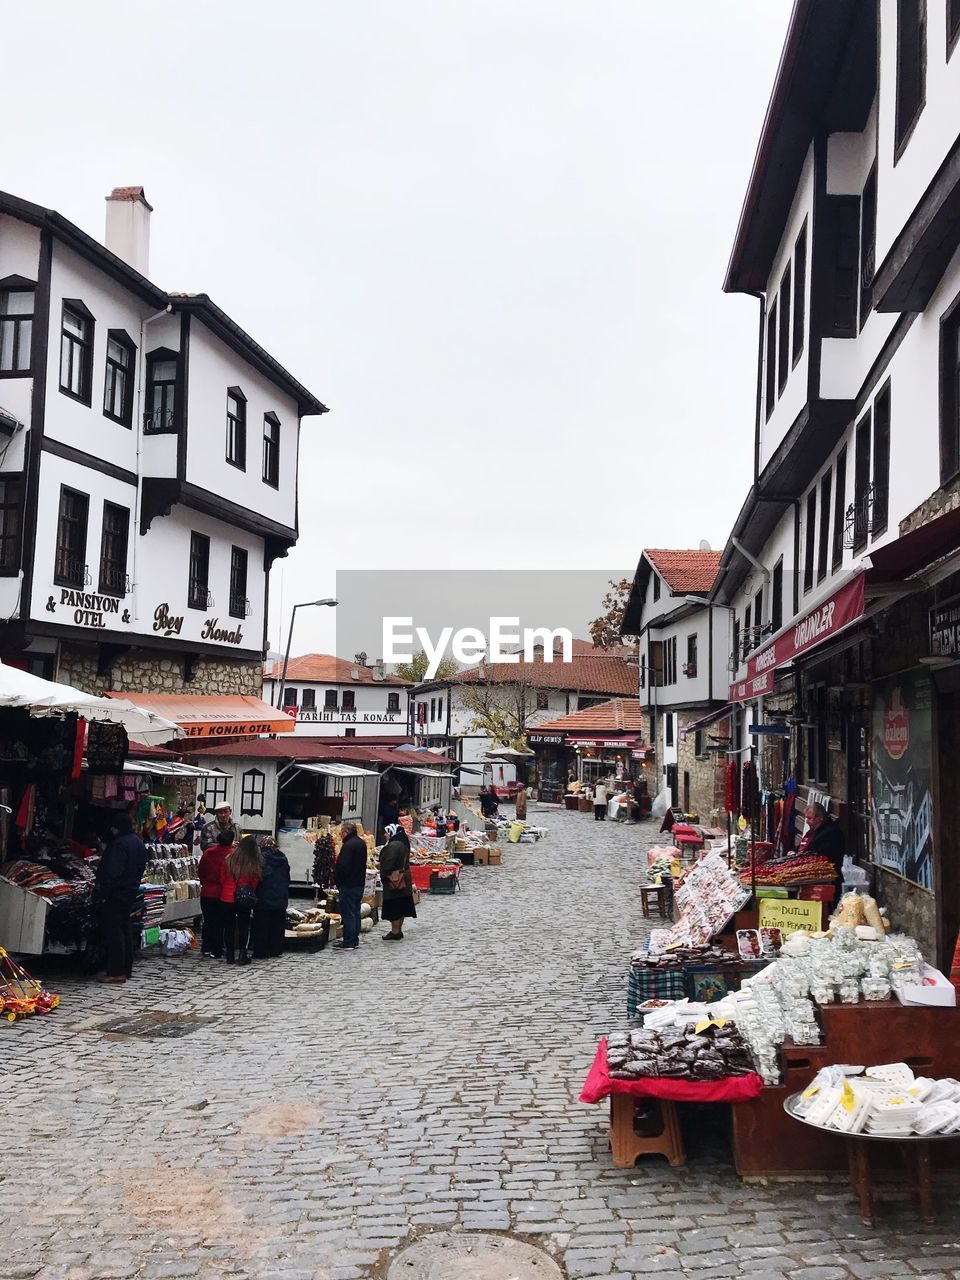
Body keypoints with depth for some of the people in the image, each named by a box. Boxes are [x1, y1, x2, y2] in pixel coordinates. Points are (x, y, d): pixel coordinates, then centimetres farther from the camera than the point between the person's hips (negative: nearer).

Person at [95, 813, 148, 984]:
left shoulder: (119, 844, -19)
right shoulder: (139, 843, 12)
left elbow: (112, 873, -23)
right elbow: (141, 869, 18)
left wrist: (102, 893, -18)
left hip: (116, 893, -10)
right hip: (131, 892, 10)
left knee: (113, 932, -5)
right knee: (126, 930, 15)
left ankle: (116, 972, -5)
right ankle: (126, 969, 21)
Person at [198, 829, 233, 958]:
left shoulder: (207, 853, 0)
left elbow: (200, 873, 9)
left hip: (206, 894, 4)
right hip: (222, 894, -4)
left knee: (208, 921, 16)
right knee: (220, 923, 4)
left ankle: (206, 948, 22)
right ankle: (217, 952, 6)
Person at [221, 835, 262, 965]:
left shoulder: (229, 860, -6)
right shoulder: (255, 864, -10)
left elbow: (223, 879, 2)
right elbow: (255, 883, -2)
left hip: (227, 898, 1)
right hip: (245, 900, -1)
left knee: (229, 926, 11)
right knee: (243, 926, 9)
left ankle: (230, 954, 15)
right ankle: (242, 955, 8)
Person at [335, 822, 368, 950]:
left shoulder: (348, 845, -19)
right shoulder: (361, 843, 12)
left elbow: (343, 866, -23)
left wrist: (337, 881, -11)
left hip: (348, 885, -10)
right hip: (359, 883, 10)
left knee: (348, 913, -5)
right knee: (356, 912, 15)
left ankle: (348, 942, -3)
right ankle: (355, 940, 20)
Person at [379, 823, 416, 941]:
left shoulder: (393, 846, -19)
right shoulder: (403, 844, 12)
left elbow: (388, 864, -24)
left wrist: (384, 875, -12)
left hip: (394, 880, -10)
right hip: (404, 880, 10)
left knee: (394, 907, -3)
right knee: (401, 907, 14)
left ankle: (395, 933, 1)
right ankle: (398, 931, 21)